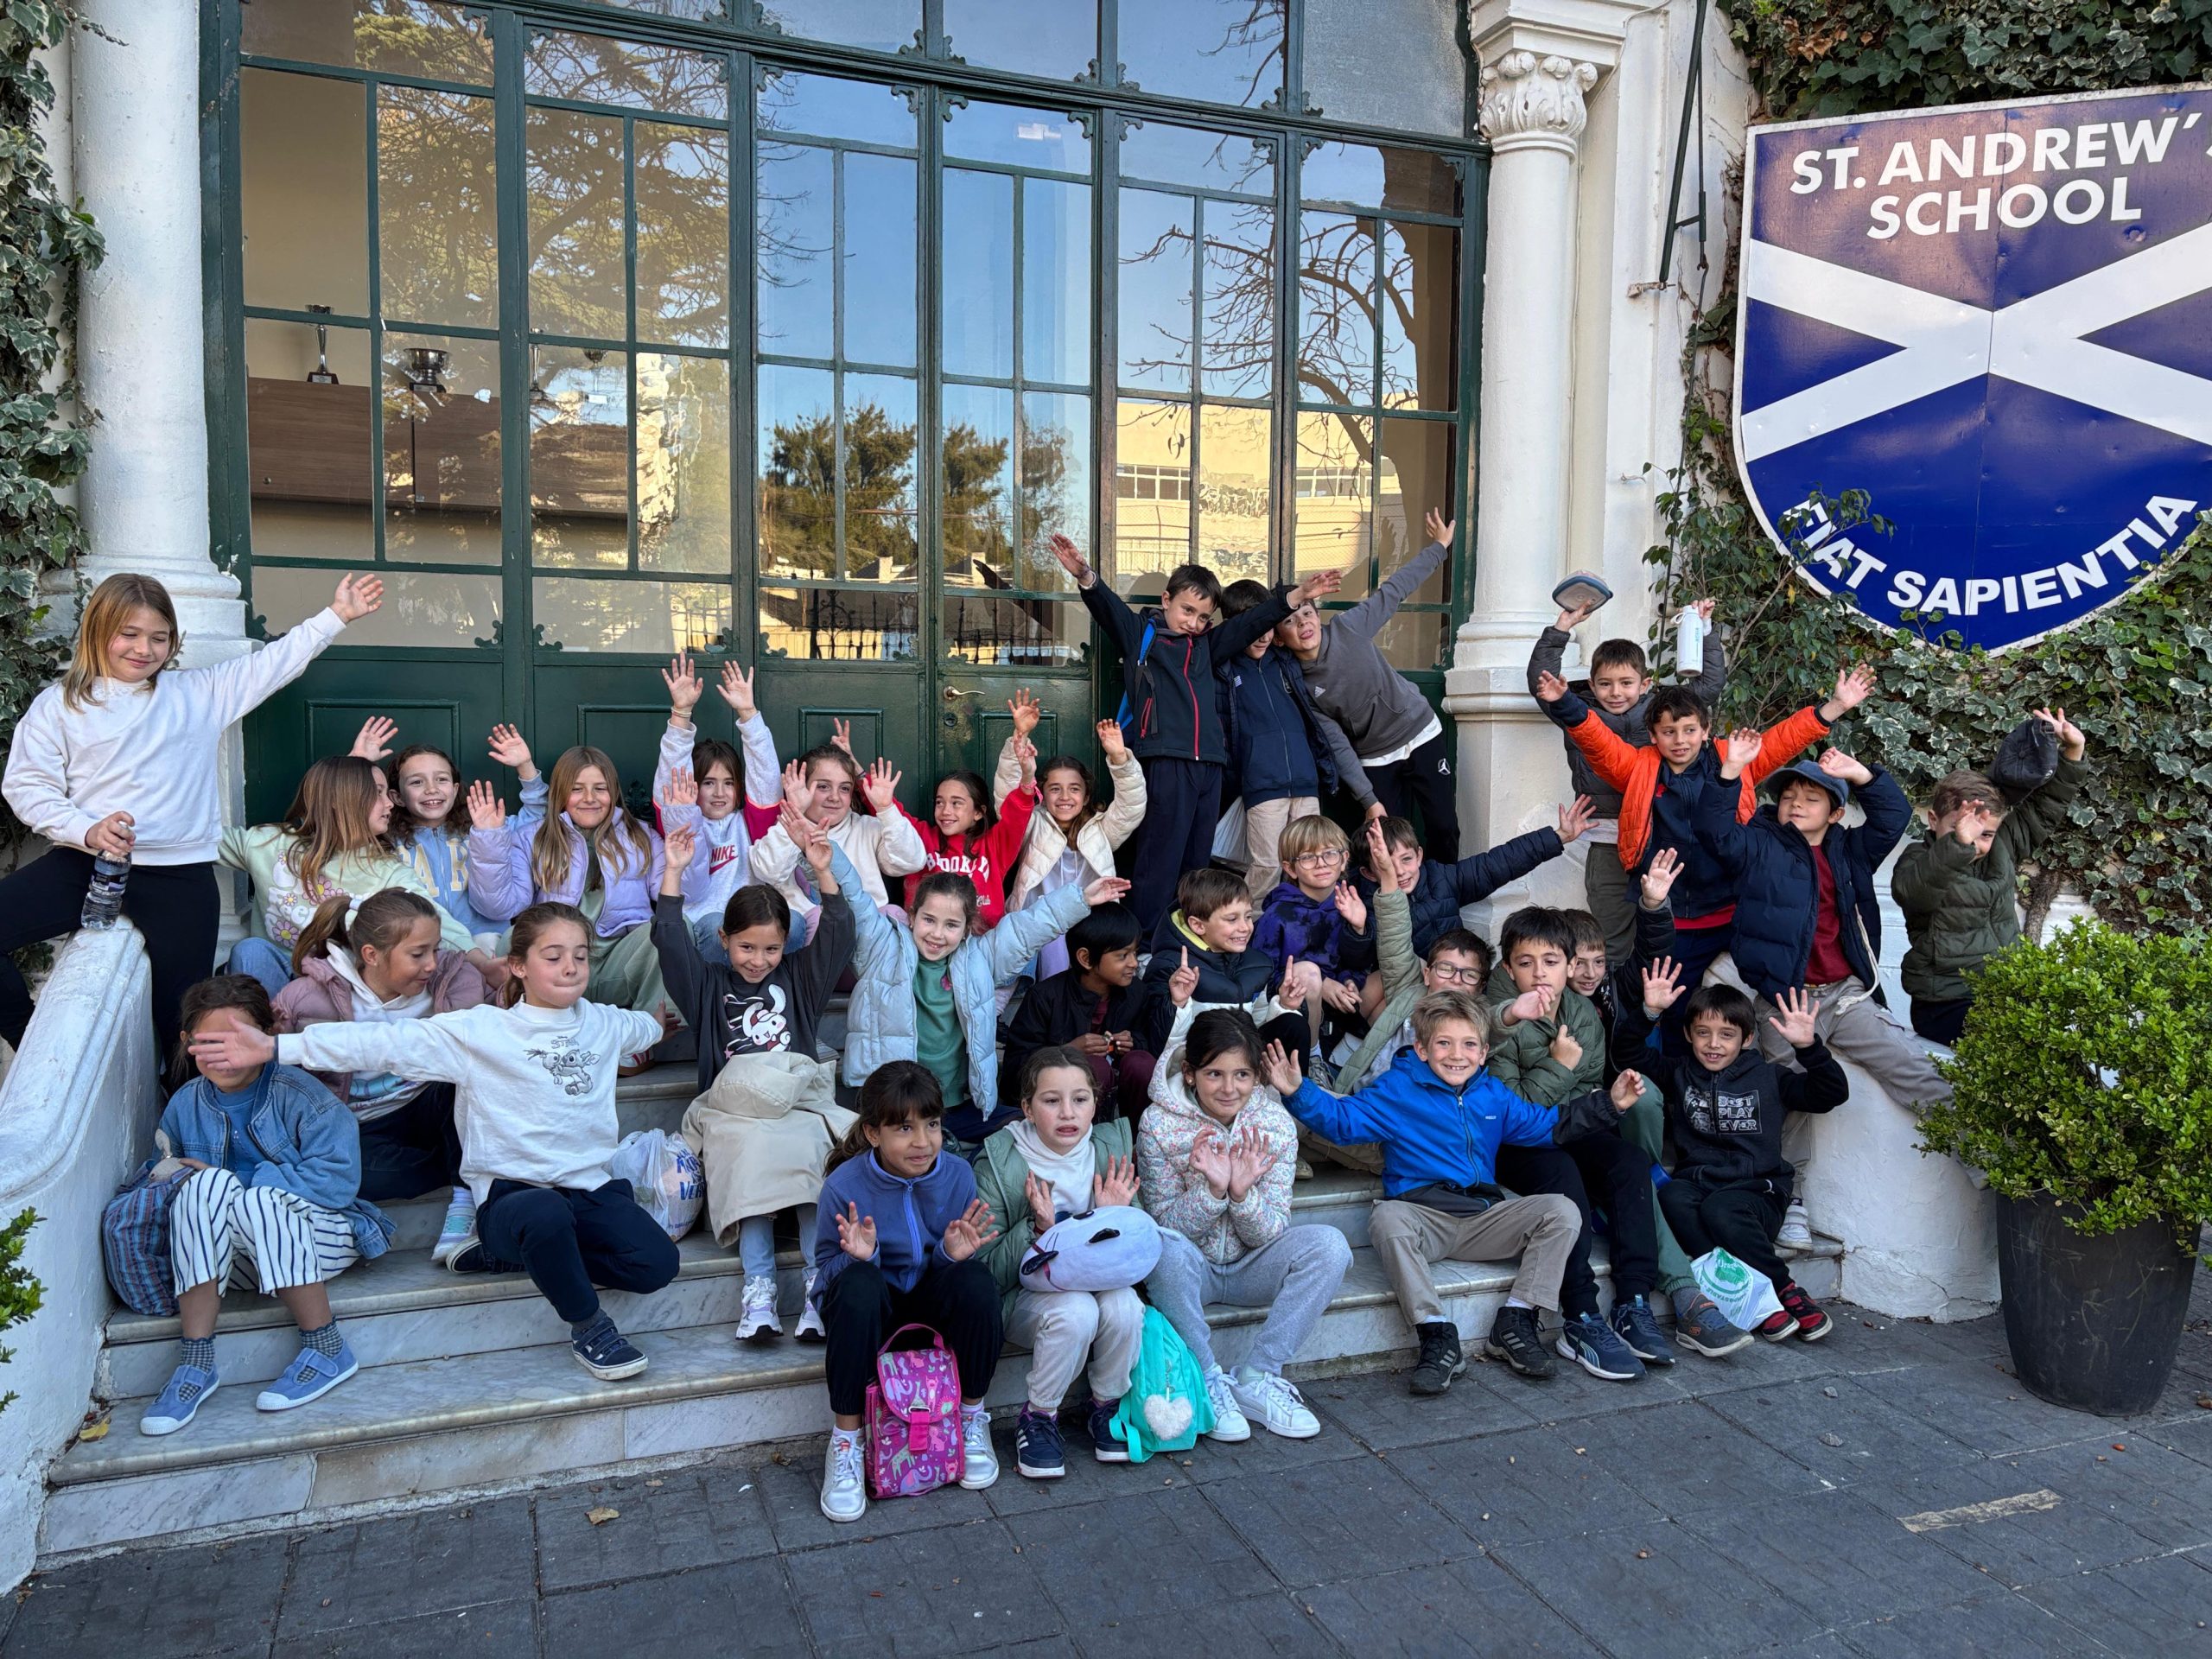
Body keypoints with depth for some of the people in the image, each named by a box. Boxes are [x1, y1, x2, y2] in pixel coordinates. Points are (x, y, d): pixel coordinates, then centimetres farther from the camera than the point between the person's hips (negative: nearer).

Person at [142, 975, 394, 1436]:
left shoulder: (299, 1096, -11)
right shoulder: (185, 1105, 5)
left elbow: (337, 1181, -19)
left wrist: (238, 1186, -20)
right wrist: (212, 1187, -13)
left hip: (319, 1236, -3)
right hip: (238, 1257, 4)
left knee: (256, 1201, -35)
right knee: (204, 1185, -27)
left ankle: (327, 1348, -20)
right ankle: (195, 1363, -26)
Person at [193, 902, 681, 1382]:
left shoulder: (603, 1023, 11)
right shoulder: (480, 1031, -3)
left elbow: (645, 1026, 39)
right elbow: (386, 1044, -12)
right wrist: (276, 1046, -18)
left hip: (592, 1187, 5)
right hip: (511, 1193, -5)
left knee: (656, 1264, -23)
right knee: (546, 1214, -43)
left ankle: (520, 1250, 4)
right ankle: (588, 1327, -12)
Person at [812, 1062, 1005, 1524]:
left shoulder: (957, 1175, -11)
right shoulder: (844, 1187, -19)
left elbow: (953, 1267, -1)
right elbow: (828, 1271, -11)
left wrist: (954, 1253, -25)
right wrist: (857, 1257, -34)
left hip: (931, 1297, 2)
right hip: (873, 1307, -2)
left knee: (975, 1279, -31)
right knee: (858, 1283, -37)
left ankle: (973, 1418, -6)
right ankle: (845, 1442, -20)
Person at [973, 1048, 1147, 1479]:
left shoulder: (1111, 1148, -5)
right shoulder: (1001, 1162, -15)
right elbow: (987, 1269, -14)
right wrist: (1038, 1227, -28)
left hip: (1095, 1279, 3)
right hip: (1022, 1294, -3)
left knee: (1124, 1306, -29)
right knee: (1076, 1311, -34)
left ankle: (1106, 1406, 0)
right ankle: (1038, 1418, -8)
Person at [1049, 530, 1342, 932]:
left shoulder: (1205, 644, 22)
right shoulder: (1138, 633, 7)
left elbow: (1252, 622, 23)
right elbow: (1107, 606, -8)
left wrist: (1297, 596, 14)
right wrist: (1085, 577, -27)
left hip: (1208, 765, 6)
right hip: (1164, 762, -6)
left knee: (1197, 862, 9)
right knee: (1159, 866, -9)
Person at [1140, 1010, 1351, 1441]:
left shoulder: (1275, 1125, -10)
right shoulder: (1160, 1125, -15)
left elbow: (1269, 1235, -8)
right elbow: (1167, 1226, -13)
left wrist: (1242, 1192, -29)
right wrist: (1212, 1188, -30)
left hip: (1249, 1270, 3)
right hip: (1191, 1268, -2)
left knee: (1329, 1244, -23)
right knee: (1166, 1247, -36)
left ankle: (1256, 1380, -17)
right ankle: (1209, 1383, -19)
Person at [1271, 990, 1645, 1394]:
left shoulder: (1493, 1095, 17)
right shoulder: (1396, 1090, 2)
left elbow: (1548, 1125, 23)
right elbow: (1341, 1118, -6)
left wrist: (1609, 1103, 14)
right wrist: (1297, 1092, -23)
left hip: (1483, 1219, 4)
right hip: (1423, 1217, -4)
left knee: (1562, 1212, -14)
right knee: (1388, 1219, -38)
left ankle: (1515, 1323, -9)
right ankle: (1437, 1337, -30)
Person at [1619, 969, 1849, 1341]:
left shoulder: (1768, 1077, 13)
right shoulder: (1679, 1073, 17)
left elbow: (1833, 1093, 7)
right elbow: (1628, 1050, 9)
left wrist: (1808, 1047, -7)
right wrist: (1647, 1012, -8)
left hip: (1757, 1190, -2)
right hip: (1696, 1182, 2)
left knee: (1720, 1209, -37)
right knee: (1671, 1196, -33)